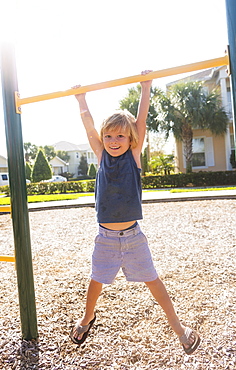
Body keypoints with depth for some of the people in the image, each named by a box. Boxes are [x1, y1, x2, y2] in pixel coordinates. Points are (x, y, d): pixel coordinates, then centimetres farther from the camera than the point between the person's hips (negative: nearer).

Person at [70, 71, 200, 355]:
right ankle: (87, 318, 47)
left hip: (132, 235, -1)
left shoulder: (133, 155, -5)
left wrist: (145, 86, -7)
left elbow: (141, 121, -8)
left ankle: (178, 326, 33)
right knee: (97, 280, 17)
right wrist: (81, 99, 9)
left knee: (152, 280, 12)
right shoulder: (102, 157, -1)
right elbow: (89, 127, 3)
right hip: (106, 236, 2)